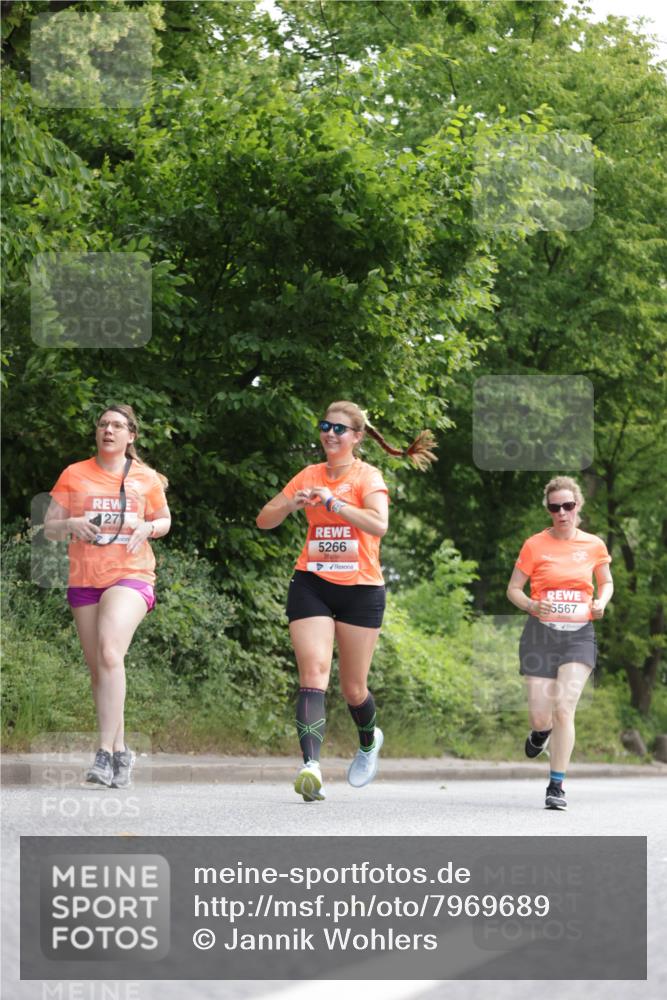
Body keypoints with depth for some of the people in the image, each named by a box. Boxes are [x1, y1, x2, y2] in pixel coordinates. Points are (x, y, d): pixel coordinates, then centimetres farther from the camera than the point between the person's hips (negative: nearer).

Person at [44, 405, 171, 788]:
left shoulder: (146, 479, 5)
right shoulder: (74, 475, 7)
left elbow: (165, 520, 19)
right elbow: (49, 528, 8)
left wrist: (147, 528, -4)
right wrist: (71, 524, -14)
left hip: (131, 576, -3)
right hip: (84, 580, 3)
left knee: (110, 653, -25)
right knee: (98, 669, 6)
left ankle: (106, 753, -27)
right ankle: (121, 751, 21)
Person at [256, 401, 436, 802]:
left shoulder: (367, 476, -3)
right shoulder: (310, 476, 9)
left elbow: (379, 525, -21)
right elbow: (264, 520, 9)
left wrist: (333, 502, -25)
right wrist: (294, 503, -10)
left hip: (360, 588, -2)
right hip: (311, 585, 2)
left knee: (353, 689, 7)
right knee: (313, 674, -17)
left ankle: (369, 742, 39)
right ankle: (312, 766, -27)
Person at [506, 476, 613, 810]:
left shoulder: (594, 545, 4)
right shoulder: (535, 545, -1)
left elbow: (606, 583, 20)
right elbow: (513, 589, 4)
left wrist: (601, 603, -2)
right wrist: (532, 606, -16)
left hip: (579, 635, 0)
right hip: (542, 633, 0)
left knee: (564, 709, -15)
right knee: (540, 715, -3)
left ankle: (556, 786, -7)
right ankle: (541, 732, 37)